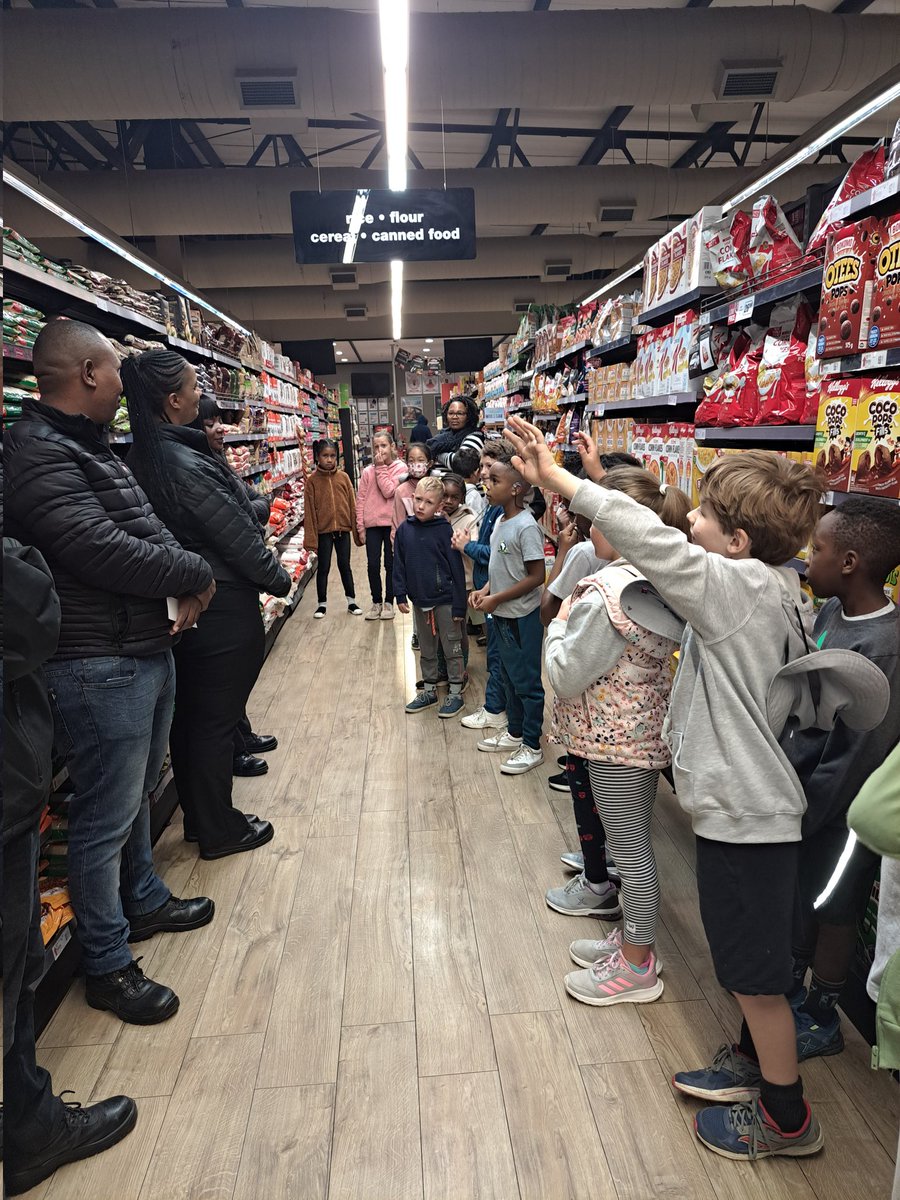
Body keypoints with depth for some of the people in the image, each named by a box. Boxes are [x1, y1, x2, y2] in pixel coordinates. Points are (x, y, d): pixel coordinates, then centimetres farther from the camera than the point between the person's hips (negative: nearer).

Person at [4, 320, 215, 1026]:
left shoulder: (90, 446, 15)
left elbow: (149, 531, 13)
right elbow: (104, 552, -27)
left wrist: (185, 586, -6)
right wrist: (197, 576, -11)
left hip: (148, 648, 10)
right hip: (100, 667, -10)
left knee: (137, 794, 24)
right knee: (107, 816, 4)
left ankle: (143, 901, 45)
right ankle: (107, 966, 23)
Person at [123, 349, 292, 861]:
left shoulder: (144, 456, 4)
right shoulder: (186, 465, -24)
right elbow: (242, 540, -18)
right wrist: (281, 579, -4)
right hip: (224, 612, -9)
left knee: (191, 717, 18)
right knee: (217, 719, 5)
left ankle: (200, 818, 35)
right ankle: (220, 831, 22)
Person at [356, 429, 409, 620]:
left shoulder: (400, 468, -2)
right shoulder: (368, 471, 5)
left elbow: (389, 491, -16)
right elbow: (360, 500, 5)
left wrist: (381, 468, -11)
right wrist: (360, 528, 1)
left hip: (391, 523, -2)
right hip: (372, 525, 2)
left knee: (390, 564, 7)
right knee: (373, 565, 4)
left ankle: (388, 602, 20)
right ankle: (376, 602, 19)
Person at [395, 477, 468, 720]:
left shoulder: (444, 530, -14)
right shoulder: (405, 529, -1)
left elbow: (457, 570, -12)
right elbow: (399, 564, 7)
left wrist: (459, 605, -12)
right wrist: (401, 595, 2)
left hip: (445, 601, -5)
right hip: (420, 601, 5)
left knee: (452, 649, 8)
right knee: (427, 650, 18)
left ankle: (455, 693, 21)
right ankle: (429, 690, 32)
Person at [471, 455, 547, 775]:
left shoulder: (526, 526, -21)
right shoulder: (499, 521, 6)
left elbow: (537, 575, -22)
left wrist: (496, 599, -19)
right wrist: (485, 590, 0)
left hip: (522, 616, -9)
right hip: (502, 615, 9)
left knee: (527, 682, 4)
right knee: (509, 677, 21)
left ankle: (532, 746, 18)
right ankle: (514, 733, 37)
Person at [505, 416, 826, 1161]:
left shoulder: (737, 587, -25)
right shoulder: (777, 590, 3)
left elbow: (651, 541, -30)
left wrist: (557, 478, -24)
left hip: (745, 812, -9)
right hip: (747, 801, 9)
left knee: (756, 972, 11)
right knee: (748, 963, 26)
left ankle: (786, 1116, 33)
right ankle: (753, 1062, 47)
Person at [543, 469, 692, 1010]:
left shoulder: (607, 592, -27)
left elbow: (565, 676, -21)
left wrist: (560, 622, -7)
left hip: (617, 742, -9)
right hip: (647, 728, 9)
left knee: (629, 849, 7)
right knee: (634, 842, 22)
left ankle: (636, 967, 26)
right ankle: (635, 940, 40)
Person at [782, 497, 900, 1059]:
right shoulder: (832, 610, -4)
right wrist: (781, 772, 4)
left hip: (838, 806, -7)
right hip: (801, 780, 7)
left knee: (831, 911, 13)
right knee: (796, 896, 22)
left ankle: (821, 1019, 36)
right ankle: (791, 987, 45)